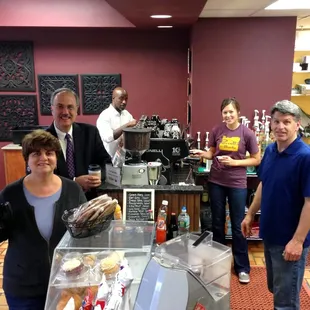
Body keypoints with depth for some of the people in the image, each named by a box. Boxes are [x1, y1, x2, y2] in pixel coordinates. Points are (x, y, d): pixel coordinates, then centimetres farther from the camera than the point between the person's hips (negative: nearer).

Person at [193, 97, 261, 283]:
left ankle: (242, 268, 19)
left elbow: (257, 160, -4)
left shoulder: (247, 133, -9)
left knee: (238, 226, 5)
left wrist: (235, 162, -16)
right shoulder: (216, 131, -1)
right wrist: (203, 154, -11)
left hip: (237, 184, -3)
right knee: (217, 223, 14)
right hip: (216, 182, 3)